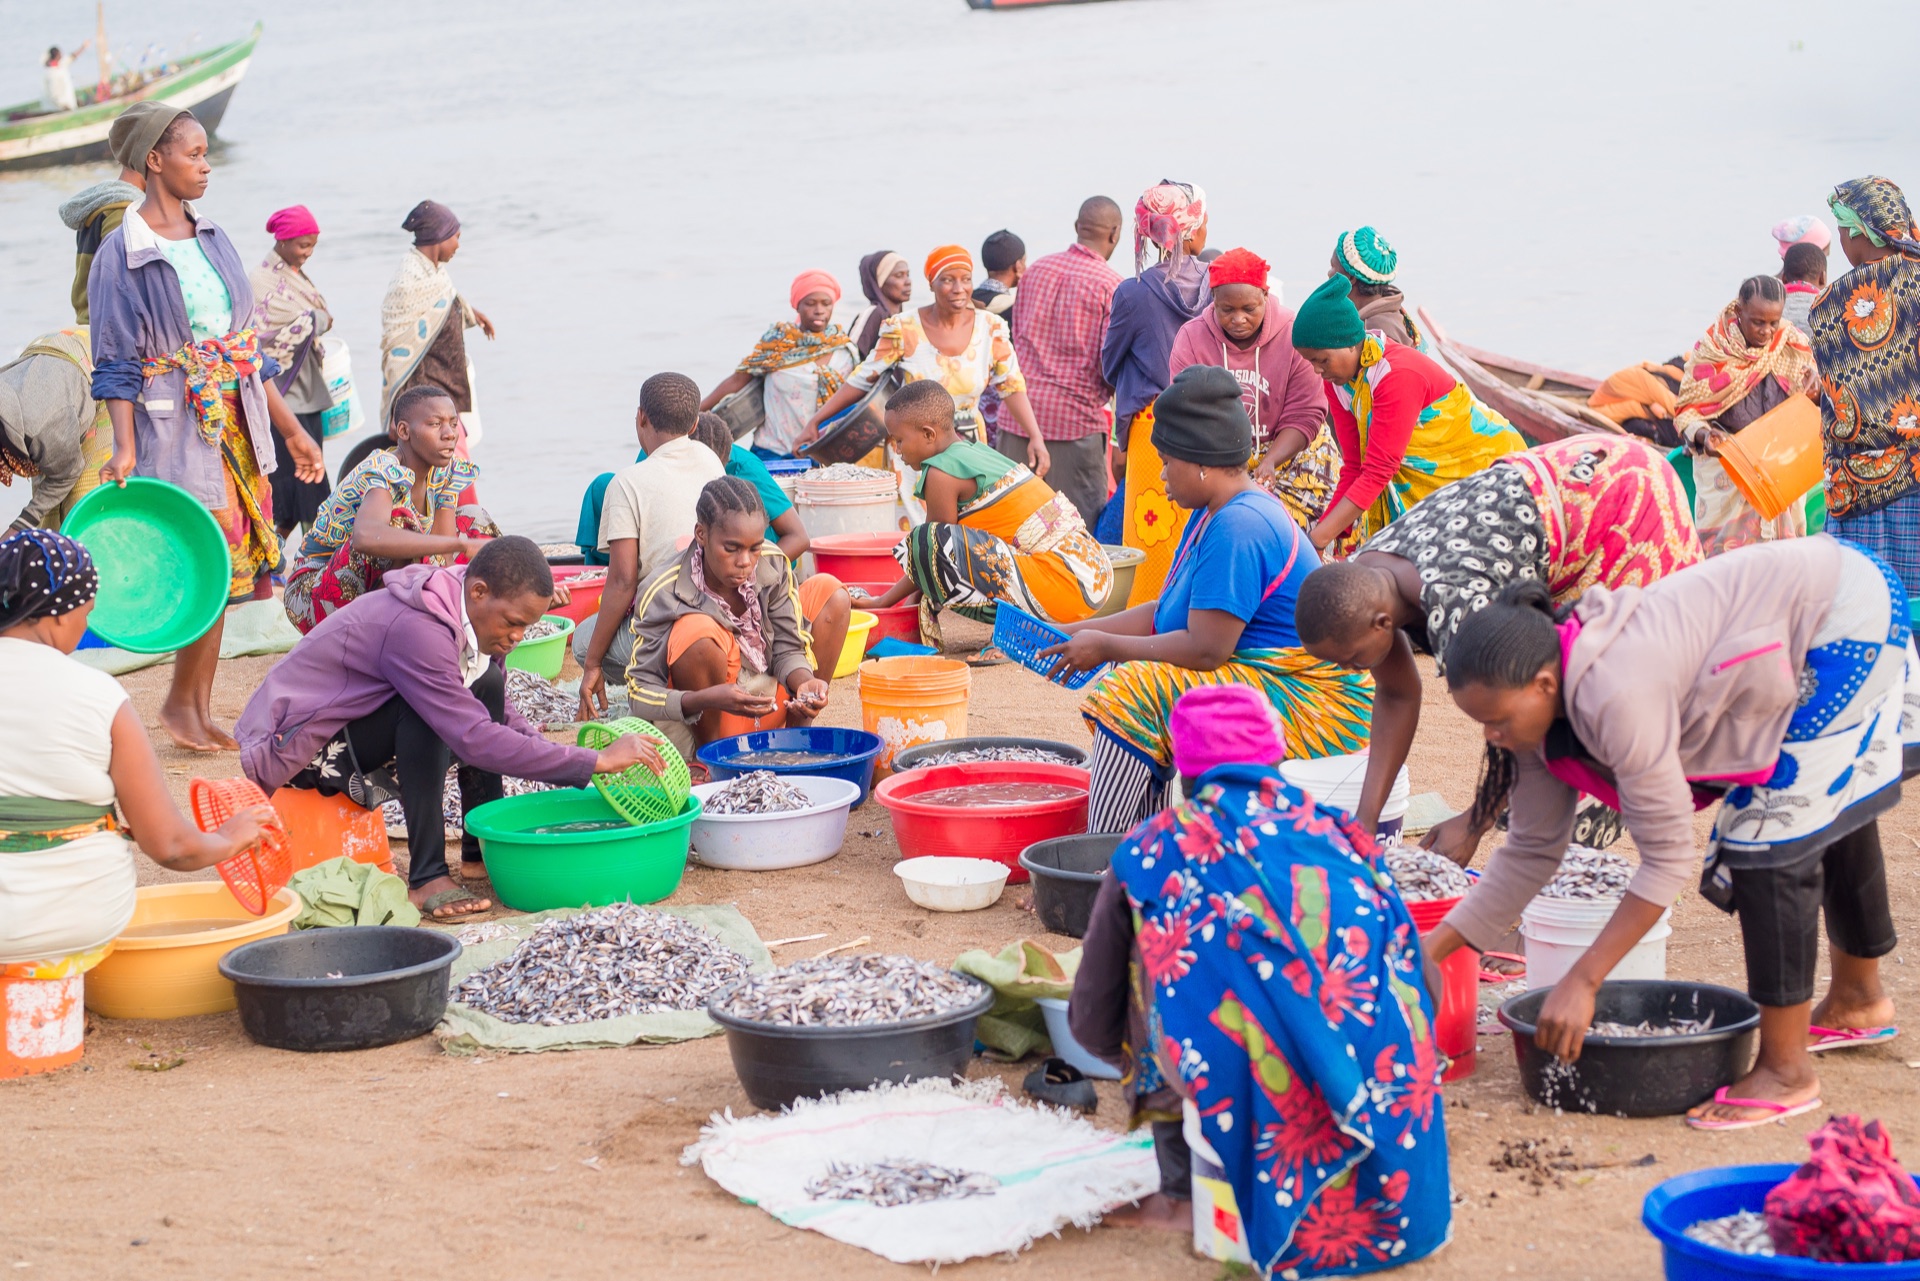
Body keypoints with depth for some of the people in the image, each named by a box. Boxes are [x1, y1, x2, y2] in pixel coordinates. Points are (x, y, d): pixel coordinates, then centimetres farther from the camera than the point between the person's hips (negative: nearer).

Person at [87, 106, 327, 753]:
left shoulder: (211, 239, 11)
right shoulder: (123, 255, -8)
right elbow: (116, 366, -10)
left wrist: (291, 429, 17)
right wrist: (125, 449, -21)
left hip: (237, 424, 7)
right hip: (176, 429, -7)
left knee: (225, 575, 7)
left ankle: (198, 707, 15)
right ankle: (181, 702, 7)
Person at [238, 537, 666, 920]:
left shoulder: (475, 613, -3)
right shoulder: (415, 628, -33)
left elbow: (503, 719, 7)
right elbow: (475, 741, -37)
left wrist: (575, 773, -8)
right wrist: (593, 762, -33)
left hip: (359, 723, 9)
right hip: (297, 743, -9)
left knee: (487, 682, -1)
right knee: (428, 709, -31)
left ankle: (483, 850, 2)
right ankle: (426, 878, -26)